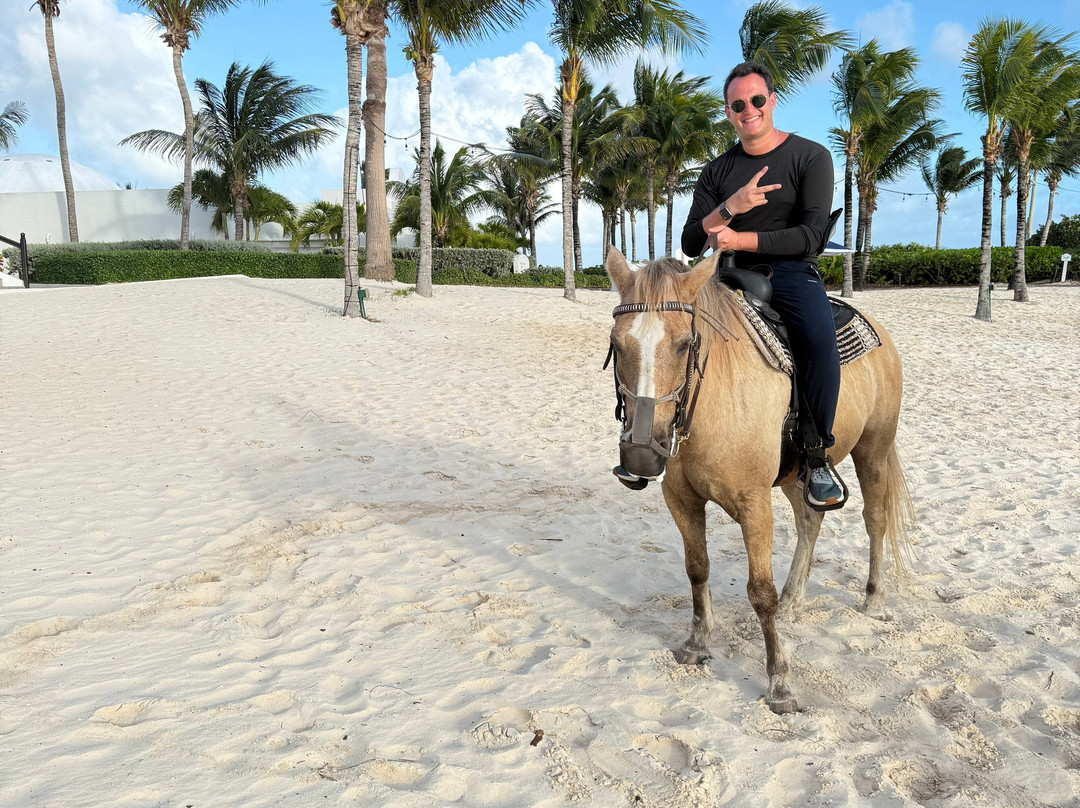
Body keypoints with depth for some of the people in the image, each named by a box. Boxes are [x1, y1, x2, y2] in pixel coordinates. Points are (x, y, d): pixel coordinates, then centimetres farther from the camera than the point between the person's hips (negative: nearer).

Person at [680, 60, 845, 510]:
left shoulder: (810, 157, 2)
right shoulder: (718, 171, 13)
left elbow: (810, 235, -10)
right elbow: (691, 245, 4)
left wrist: (740, 240, -18)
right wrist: (728, 209, -14)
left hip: (792, 274, -4)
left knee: (819, 337, -35)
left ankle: (818, 456, -18)